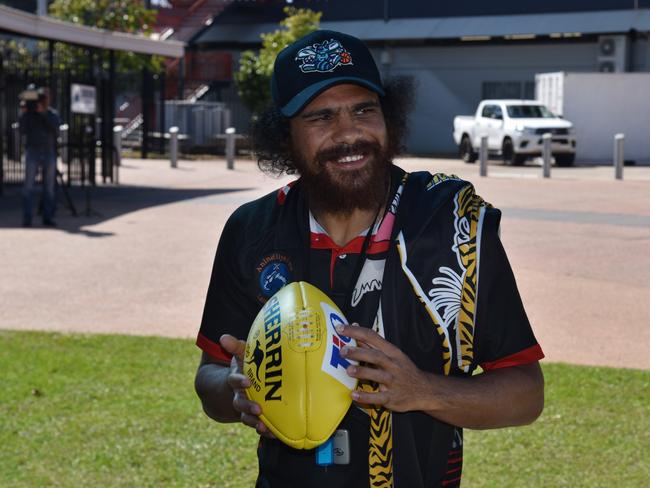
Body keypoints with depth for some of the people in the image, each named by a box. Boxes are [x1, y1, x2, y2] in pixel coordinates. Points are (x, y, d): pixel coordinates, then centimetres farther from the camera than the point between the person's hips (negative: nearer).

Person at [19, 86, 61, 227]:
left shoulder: (52, 113, 8)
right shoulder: (29, 113, 4)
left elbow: (56, 126, -13)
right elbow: (22, 130, -7)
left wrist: (43, 112, -19)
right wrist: (24, 113, -15)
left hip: (49, 152, 2)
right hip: (32, 151, -2)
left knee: (49, 187, 2)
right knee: (28, 186, -6)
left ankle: (48, 217, 6)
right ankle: (27, 219, -7)